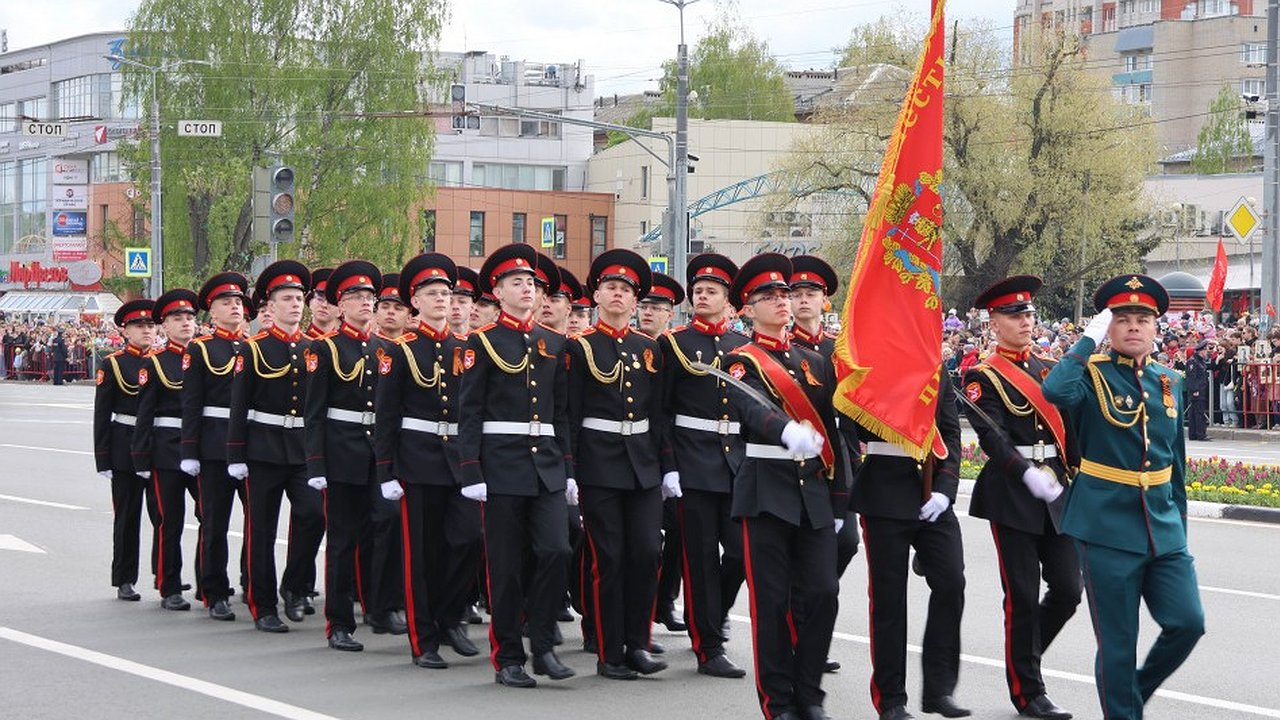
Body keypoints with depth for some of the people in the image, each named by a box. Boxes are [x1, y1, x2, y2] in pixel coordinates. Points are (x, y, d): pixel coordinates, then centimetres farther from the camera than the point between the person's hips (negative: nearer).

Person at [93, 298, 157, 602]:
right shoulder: (113, 364, -1)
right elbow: (101, 414, -2)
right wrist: (103, 459, -8)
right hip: (126, 448, -3)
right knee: (127, 515, 2)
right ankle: (124, 580, 9)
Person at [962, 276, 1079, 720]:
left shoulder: (1051, 369, 13)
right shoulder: (982, 377, -4)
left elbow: (1070, 427, 13)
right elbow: (992, 436, -16)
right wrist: (1029, 475, -26)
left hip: (1056, 491, 5)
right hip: (1011, 495, -5)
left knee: (1068, 589, 2)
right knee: (1023, 596, -2)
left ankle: (1023, 656, 25)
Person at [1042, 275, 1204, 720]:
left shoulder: (1170, 383, 11)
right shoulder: (1091, 374, -5)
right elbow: (1055, 391, -30)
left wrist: (1179, 525, 19)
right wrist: (1090, 339, -20)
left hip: (1164, 531, 5)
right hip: (1107, 529, -5)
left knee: (1188, 623, -3)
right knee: (1118, 645, -1)